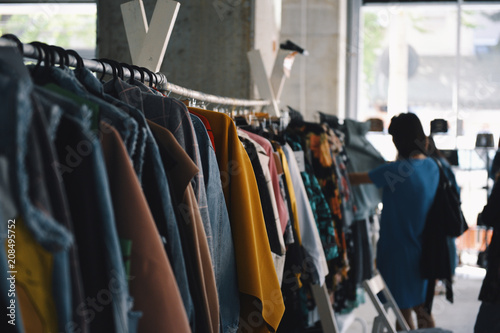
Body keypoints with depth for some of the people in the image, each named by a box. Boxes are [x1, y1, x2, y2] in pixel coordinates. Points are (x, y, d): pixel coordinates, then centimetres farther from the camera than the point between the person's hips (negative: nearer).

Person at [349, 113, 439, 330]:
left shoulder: (395, 170, -21)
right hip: (422, 250, 7)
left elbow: (356, 179, -13)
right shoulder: (432, 166, 0)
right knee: (422, 309, 17)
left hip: (398, 249, -7)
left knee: (403, 311, 4)